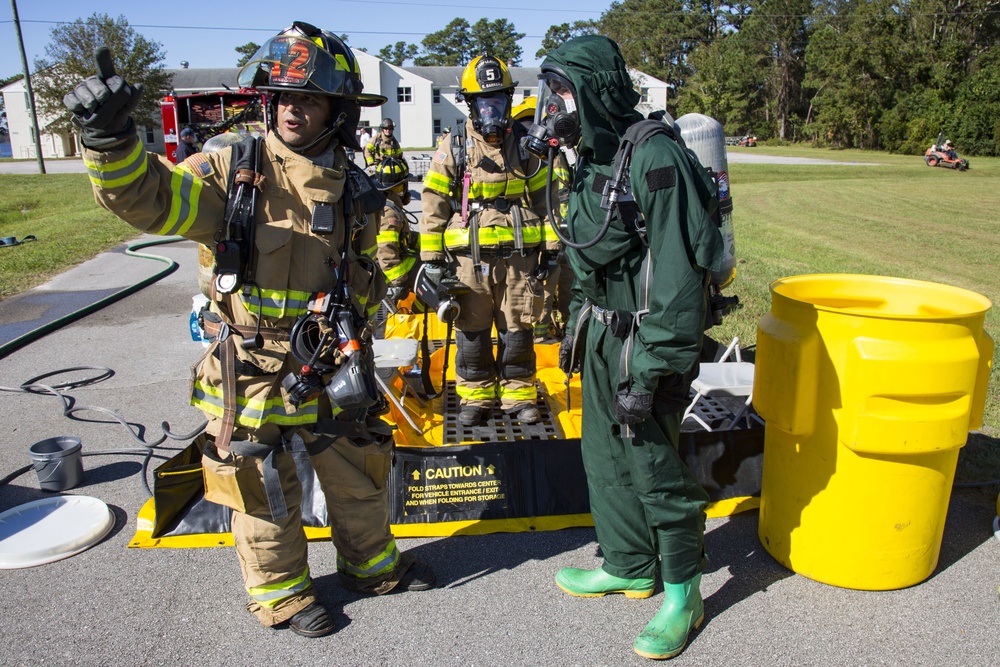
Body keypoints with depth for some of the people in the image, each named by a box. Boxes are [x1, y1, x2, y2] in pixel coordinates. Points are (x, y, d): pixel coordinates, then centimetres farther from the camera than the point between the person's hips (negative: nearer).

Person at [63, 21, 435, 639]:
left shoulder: (356, 192, 1)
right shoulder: (233, 169, -8)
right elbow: (147, 197, -19)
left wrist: (357, 331, 4)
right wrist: (111, 139, -37)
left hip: (330, 369, 4)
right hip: (251, 372, -3)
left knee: (358, 472, 18)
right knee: (264, 488, 12)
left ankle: (374, 565, 44)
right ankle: (281, 592, 36)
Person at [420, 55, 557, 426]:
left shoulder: (525, 145, 7)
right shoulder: (453, 148, 2)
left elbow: (543, 198, 13)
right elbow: (433, 203, 3)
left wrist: (550, 247, 9)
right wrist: (431, 256, -1)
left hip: (518, 255, 1)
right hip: (469, 257, -1)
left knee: (518, 330, 7)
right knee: (471, 331, 7)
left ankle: (518, 395, 21)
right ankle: (475, 396, 22)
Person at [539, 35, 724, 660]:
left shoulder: (656, 157, -19)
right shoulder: (597, 158, 10)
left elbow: (679, 273, -24)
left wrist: (648, 371, -24)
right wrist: (579, 328, 22)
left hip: (643, 339, -9)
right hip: (606, 327, 9)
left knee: (654, 465, 2)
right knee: (604, 454, 18)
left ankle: (682, 593, 23)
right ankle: (629, 566, 37)